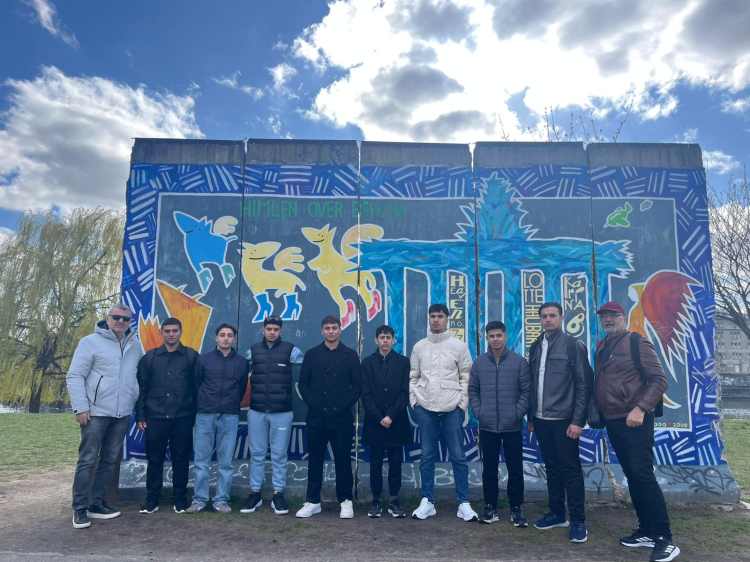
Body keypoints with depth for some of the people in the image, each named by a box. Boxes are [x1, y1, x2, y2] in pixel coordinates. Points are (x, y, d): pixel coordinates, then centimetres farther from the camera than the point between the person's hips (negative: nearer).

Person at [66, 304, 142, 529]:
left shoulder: (134, 344, 5)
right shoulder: (91, 342, -8)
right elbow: (74, 376, -8)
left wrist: (138, 400, 6)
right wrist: (81, 407, -12)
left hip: (123, 413, 5)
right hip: (96, 412, -5)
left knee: (109, 460, 12)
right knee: (87, 460, 1)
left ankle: (97, 504, 24)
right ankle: (80, 508, 12)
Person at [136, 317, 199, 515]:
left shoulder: (192, 356, 3)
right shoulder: (150, 357, 7)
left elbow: (197, 387, 2)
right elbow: (141, 388, 7)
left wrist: (197, 414, -1)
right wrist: (140, 416, 2)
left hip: (183, 418, -1)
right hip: (155, 418, 1)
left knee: (181, 460, 6)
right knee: (154, 460, 8)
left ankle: (179, 499, 19)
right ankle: (152, 500, 20)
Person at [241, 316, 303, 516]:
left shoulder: (291, 351, -2)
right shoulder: (253, 351, 6)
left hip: (282, 412, -2)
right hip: (256, 411, 2)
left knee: (279, 454, 5)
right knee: (256, 453, 9)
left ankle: (278, 495, 16)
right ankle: (255, 493, 21)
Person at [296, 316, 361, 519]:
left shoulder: (350, 355, 5)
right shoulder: (311, 355, 8)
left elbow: (357, 385, 2)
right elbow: (303, 383, 6)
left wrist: (345, 405, -8)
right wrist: (312, 403, -5)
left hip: (341, 418, -1)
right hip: (316, 417, 1)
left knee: (343, 460, 4)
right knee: (315, 460, 9)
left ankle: (346, 501, 17)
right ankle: (312, 501, 20)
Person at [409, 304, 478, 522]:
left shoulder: (459, 346, 1)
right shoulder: (419, 346, 8)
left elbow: (466, 377, 1)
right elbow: (413, 377, 12)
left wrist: (463, 404, -6)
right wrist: (414, 401, 3)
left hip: (452, 408, -2)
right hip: (425, 408, 2)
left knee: (458, 456, 3)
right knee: (427, 456, 8)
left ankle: (464, 503, 12)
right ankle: (427, 501, 17)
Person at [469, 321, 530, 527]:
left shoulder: (519, 361, -1)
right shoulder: (479, 363, 6)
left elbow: (527, 390, -2)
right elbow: (472, 391, 10)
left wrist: (518, 413, -9)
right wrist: (478, 412, -1)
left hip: (513, 426, -2)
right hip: (487, 426, 2)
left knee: (515, 469, 6)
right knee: (489, 468, 10)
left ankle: (516, 508, 20)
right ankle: (490, 507, 22)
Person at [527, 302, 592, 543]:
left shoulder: (574, 345, -5)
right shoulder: (535, 347, 11)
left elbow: (584, 384, -9)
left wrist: (578, 420, -14)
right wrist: (531, 416, 11)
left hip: (564, 419, -5)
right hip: (541, 419, 5)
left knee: (571, 469, 1)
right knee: (552, 467, 14)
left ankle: (578, 520, 12)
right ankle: (557, 513, 25)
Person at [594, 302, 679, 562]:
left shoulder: (638, 344, -8)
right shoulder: (601, 348, 12)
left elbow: (659, 380, -13)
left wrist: (640, 409, -21)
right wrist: (598, 412, 9)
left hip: (635, 420, -7)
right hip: (612, 422, 7)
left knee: (643, 475, -9)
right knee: (631, 476, 11)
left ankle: (665, 538, 0)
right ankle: (646, 530, 21)